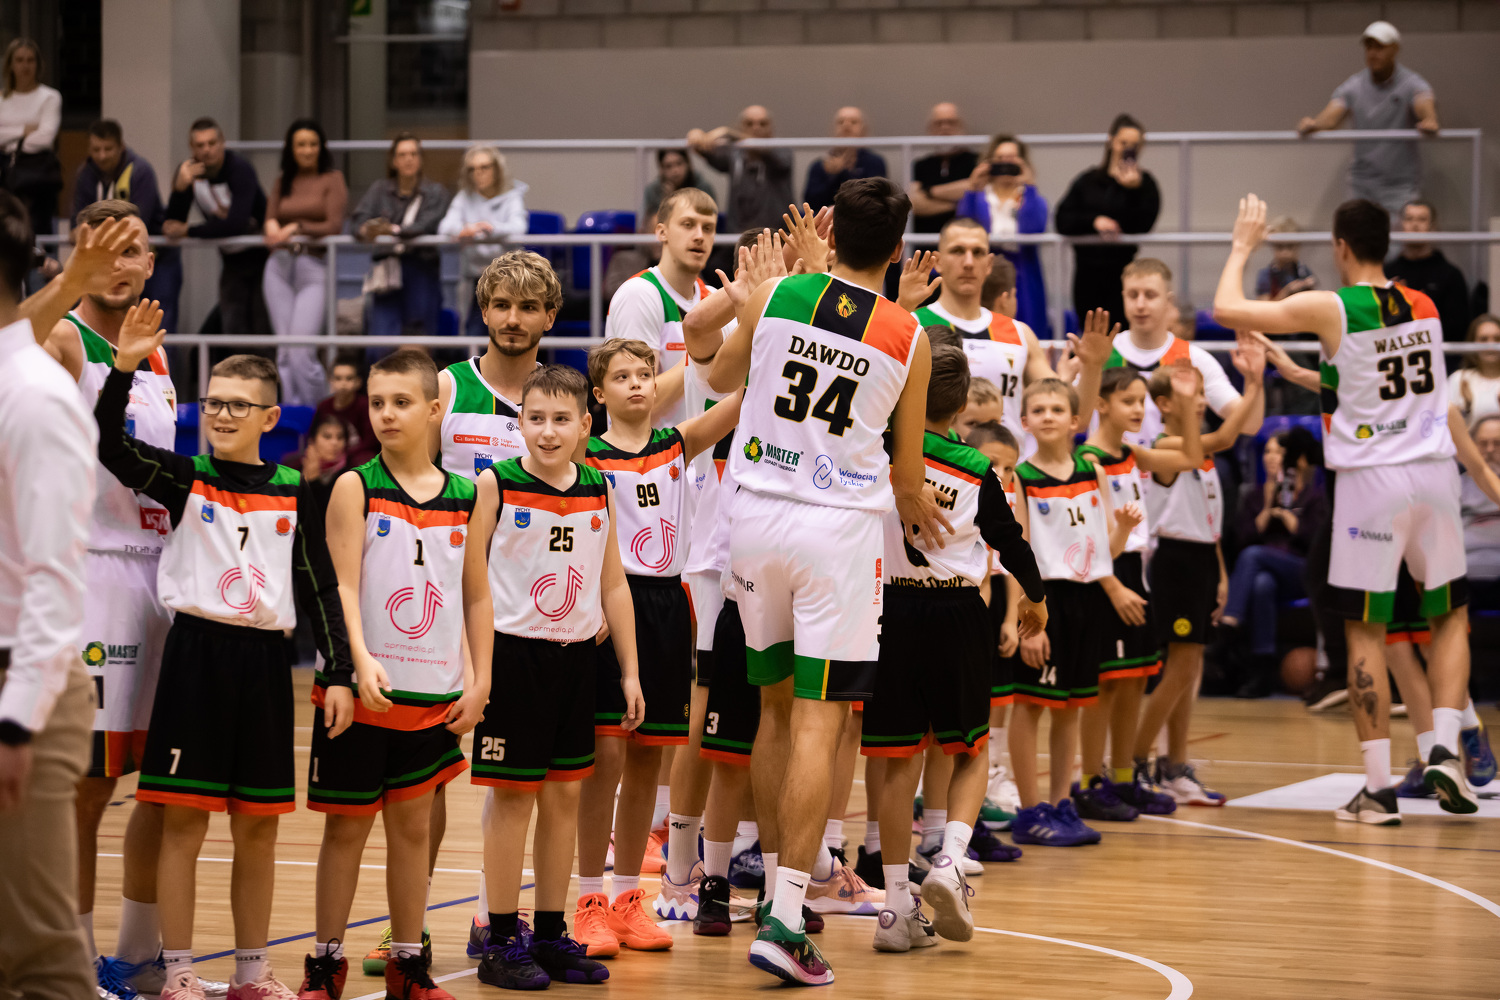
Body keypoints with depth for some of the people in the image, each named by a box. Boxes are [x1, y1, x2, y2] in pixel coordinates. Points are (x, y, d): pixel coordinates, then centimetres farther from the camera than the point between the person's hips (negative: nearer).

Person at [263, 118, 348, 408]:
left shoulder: (332, 180, 5)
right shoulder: (282, 183, 18)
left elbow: (334, 226, -4)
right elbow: (269, 218, 10)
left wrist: (296, 228, -12)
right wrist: (272, 226, -13)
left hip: (313, 267, -4)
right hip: (279, 267, 4)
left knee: (301, 350, -15)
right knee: (285, 348, 1)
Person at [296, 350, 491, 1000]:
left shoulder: (463, 497, 6)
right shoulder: (356, 488, -5)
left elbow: (477, 597, 11)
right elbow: (344, 586, -12)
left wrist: (479, 683, 4)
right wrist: (360, 663, -26)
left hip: (434, 694, 3)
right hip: (362, 694, -3)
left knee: (413, 824, 11)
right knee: (346, 825, 5)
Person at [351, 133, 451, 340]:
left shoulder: (435, 192, 7)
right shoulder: (379, 190, 14)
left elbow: (426, 225, -10)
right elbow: (357, 220, 0)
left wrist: (392, 230, -26)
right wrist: (366, 231, -25)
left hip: (421, 269, -1)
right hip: (386, 267, 2)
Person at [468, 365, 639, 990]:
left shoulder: (598, 492, 6)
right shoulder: (496, 486, -7)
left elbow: (613, 585, 12)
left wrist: (630, 670, 11)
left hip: (574, 656, 5)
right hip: (513, 652, -5)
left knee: (565, 795, 8)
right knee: (513, 795, -1)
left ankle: (551, 936, 18)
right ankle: (502, 940, 6)